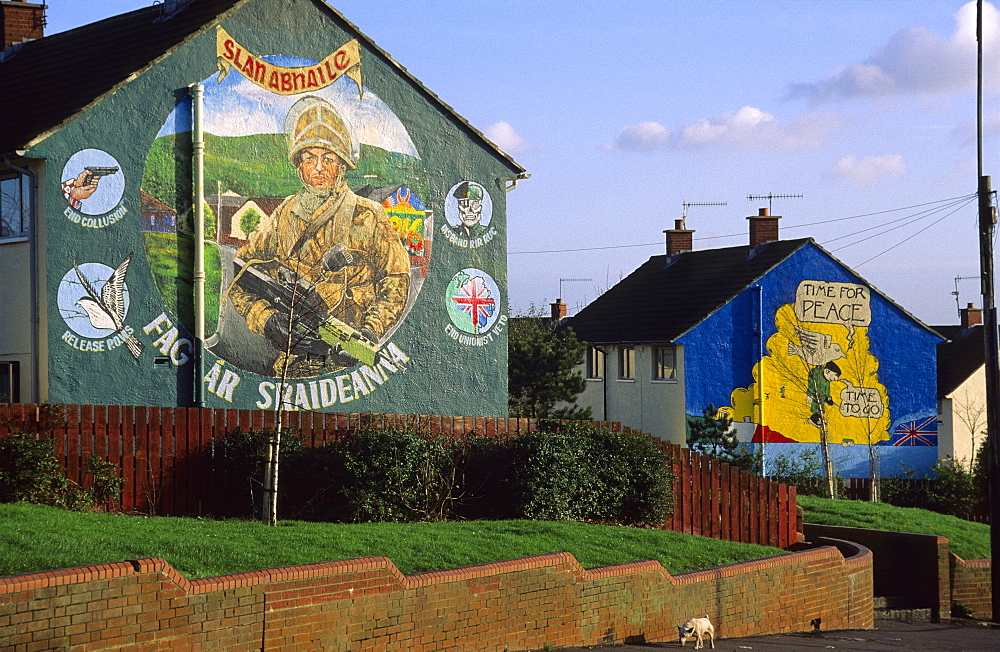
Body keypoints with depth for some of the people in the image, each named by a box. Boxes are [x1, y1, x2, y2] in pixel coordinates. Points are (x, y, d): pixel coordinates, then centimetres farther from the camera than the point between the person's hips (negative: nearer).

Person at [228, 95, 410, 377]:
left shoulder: (369, 218, 7)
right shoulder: (281, 219, 14)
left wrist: (369, 333, -10)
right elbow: (239, 281, 15)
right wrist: (266, 319, -4)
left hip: (349, 360, -2)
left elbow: (395, 283, 5)